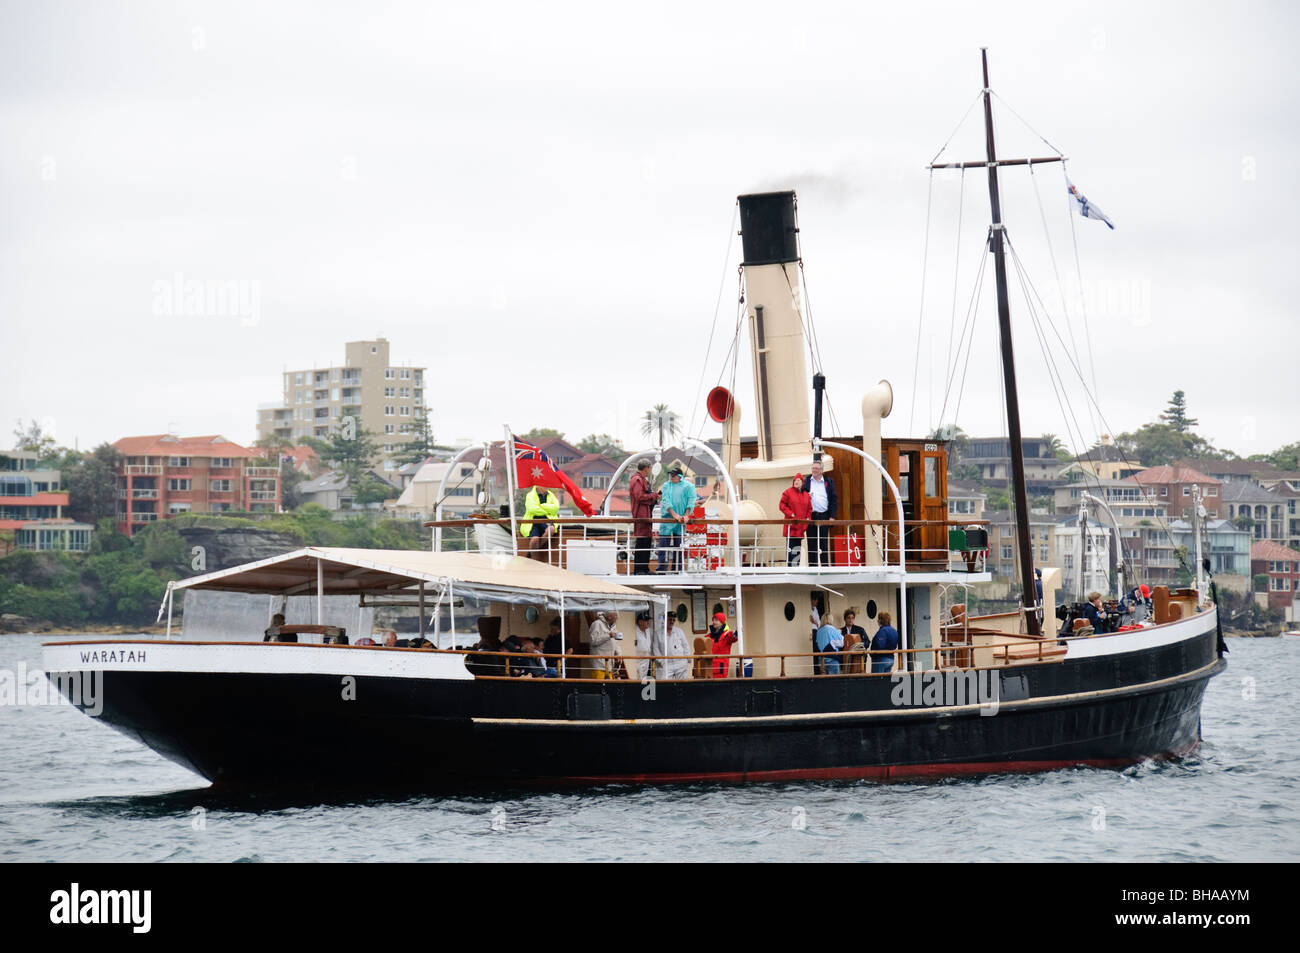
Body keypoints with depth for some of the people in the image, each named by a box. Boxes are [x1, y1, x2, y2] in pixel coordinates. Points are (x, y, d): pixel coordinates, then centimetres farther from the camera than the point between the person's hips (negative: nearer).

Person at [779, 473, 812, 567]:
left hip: (800, 526, 5)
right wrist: (790, 514, -13)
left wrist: (807, 518, 4)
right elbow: (782, 505, -2)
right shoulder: (788, 492, 0)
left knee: (798, 548, 8)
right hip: (791, 525, -5)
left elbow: (809, 509, 19)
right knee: (791, 547, -11)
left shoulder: (805, 495, 14)